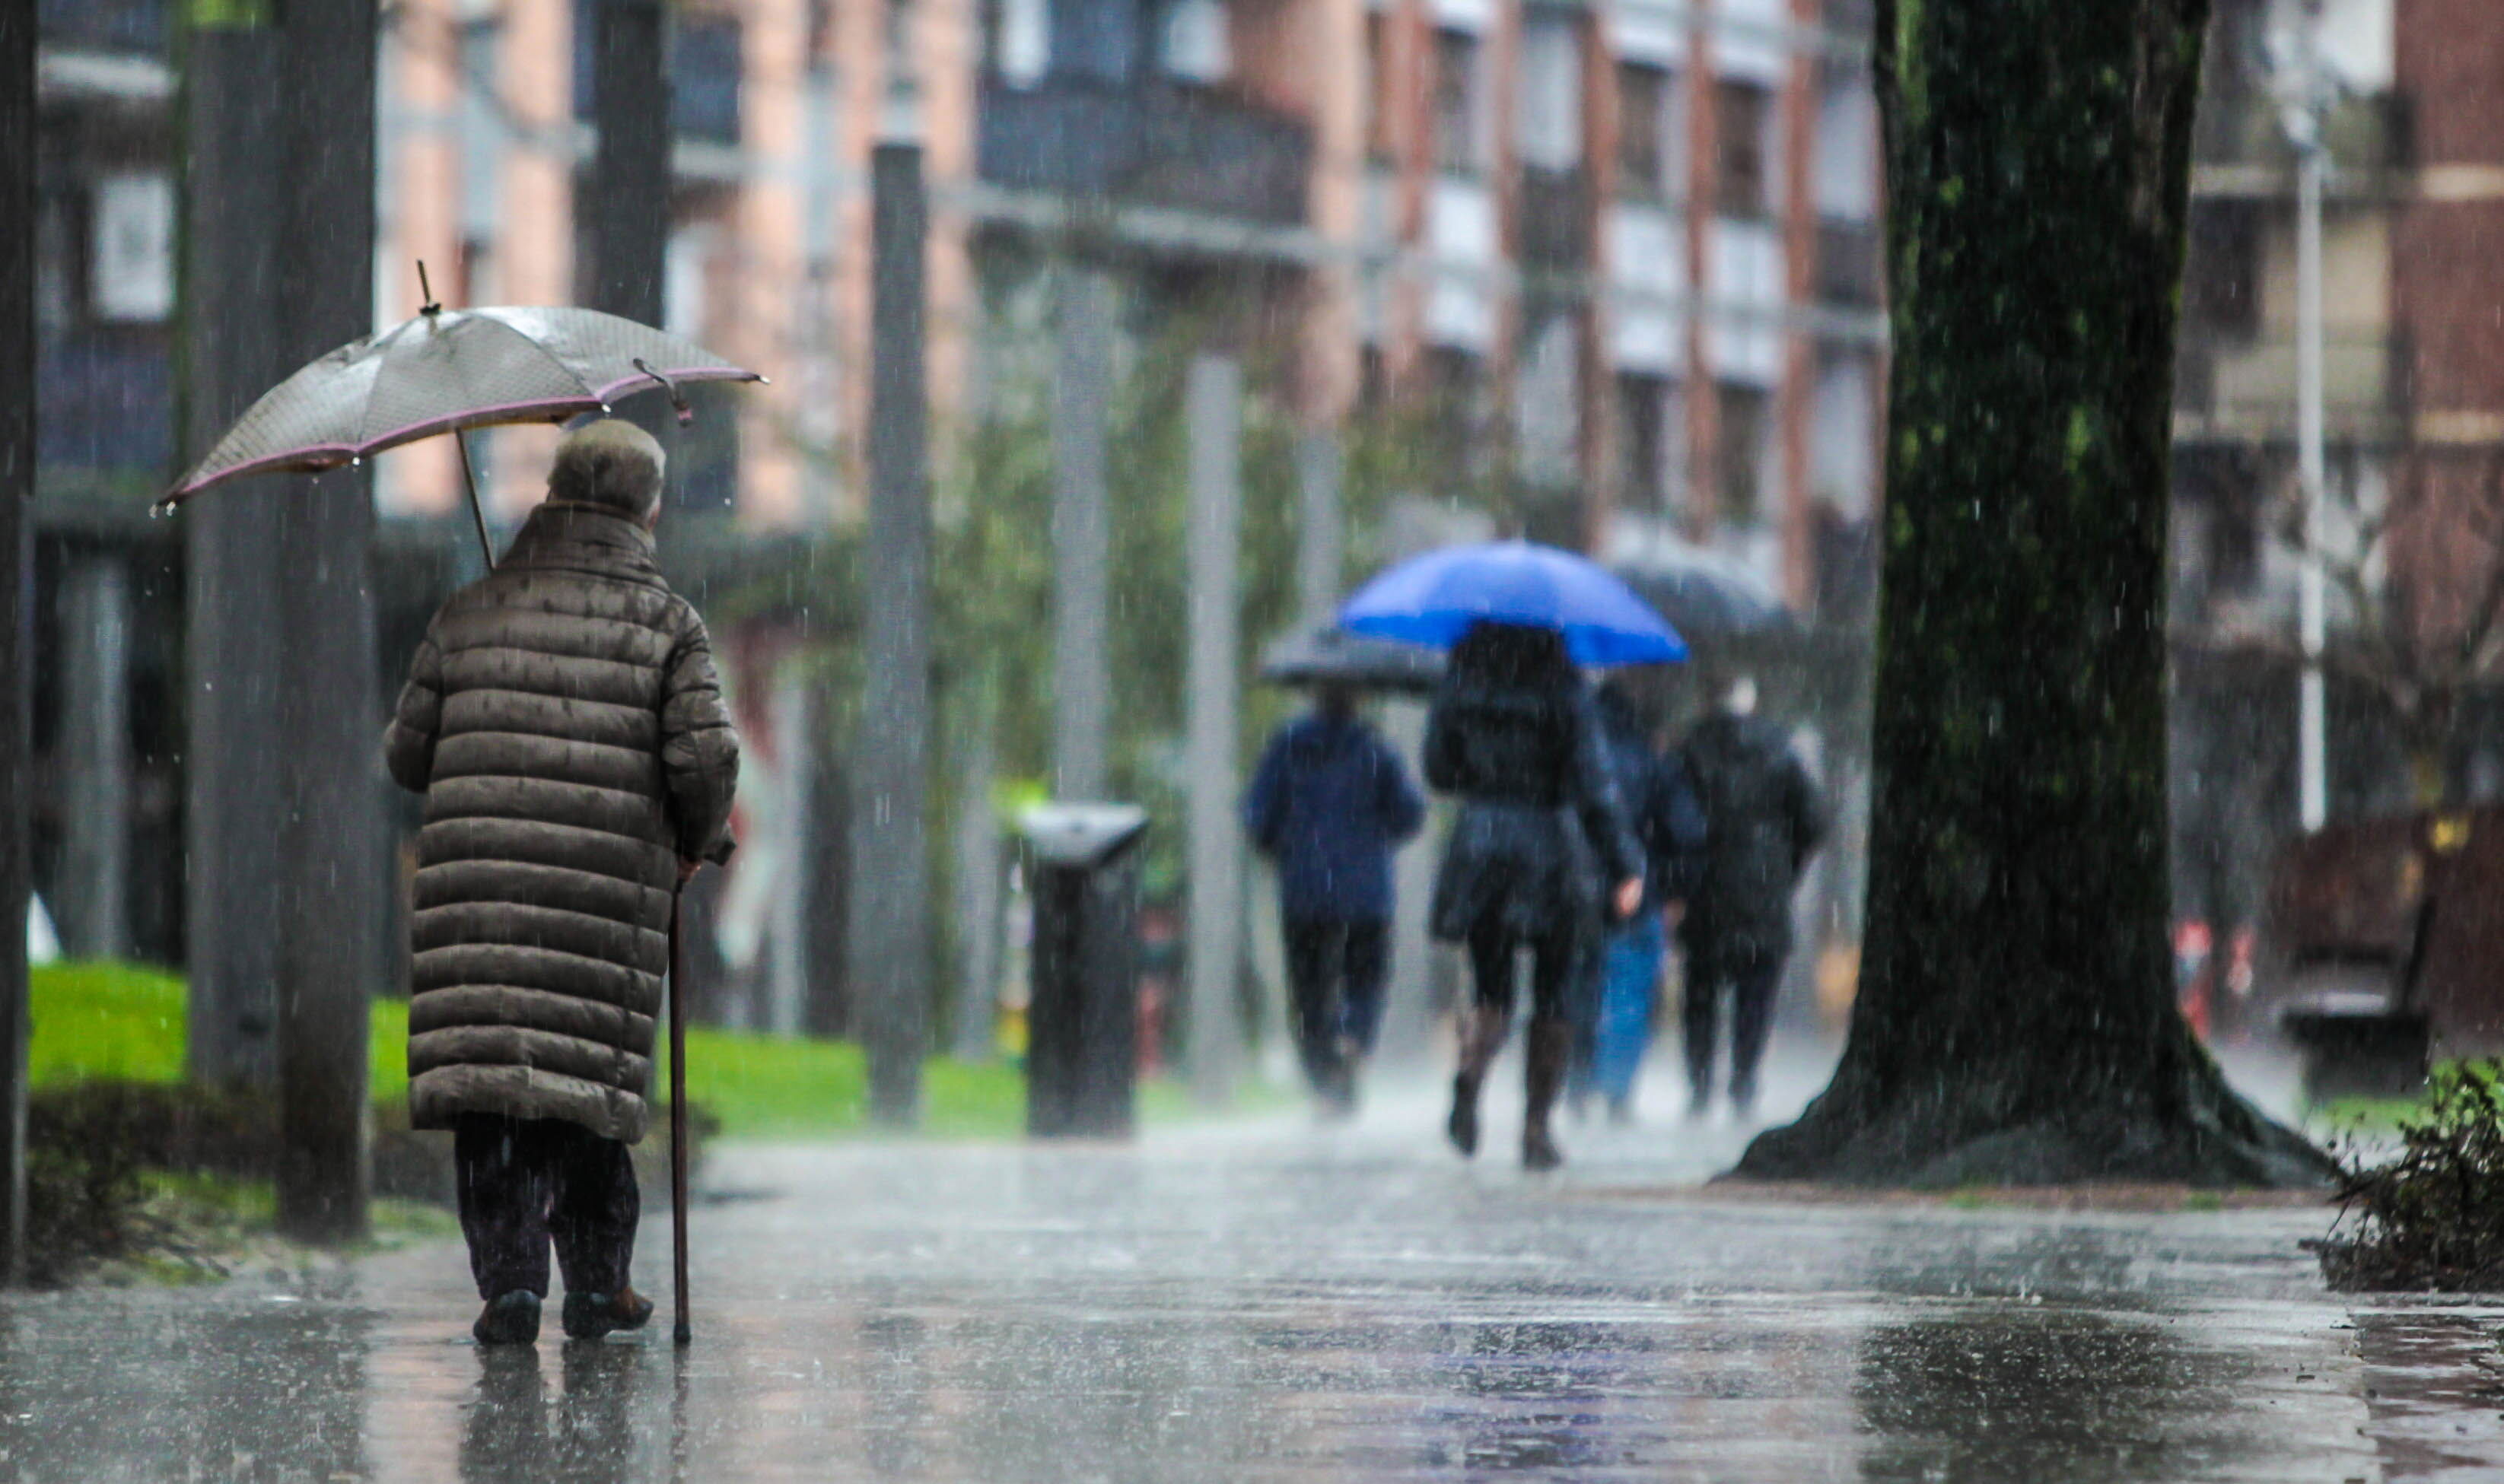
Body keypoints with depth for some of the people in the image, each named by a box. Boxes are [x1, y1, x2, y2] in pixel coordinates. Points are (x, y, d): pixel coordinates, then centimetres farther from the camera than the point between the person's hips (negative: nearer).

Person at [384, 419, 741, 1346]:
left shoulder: (472, 612, 10)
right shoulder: (667, 623, 4)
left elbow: (405, 755, 12)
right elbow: (706, 755, -5)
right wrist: (698, 843, 13)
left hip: (475, 881, 1)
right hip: (610, 887, -1)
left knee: (486, 1076, -1)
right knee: (589, 1079, 8)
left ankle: (508, 1278, -9)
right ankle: (596, 1284, 12)